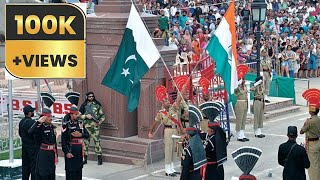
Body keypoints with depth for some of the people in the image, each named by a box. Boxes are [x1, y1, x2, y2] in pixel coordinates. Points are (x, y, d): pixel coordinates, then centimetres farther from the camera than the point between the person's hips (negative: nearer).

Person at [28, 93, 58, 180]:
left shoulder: (52, 127, 9)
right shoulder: (40, 127, -12)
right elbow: (30, 132, -33)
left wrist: (56, 155, 17)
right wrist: (39, 121, -36)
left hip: (52, 154, 7)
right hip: (43, 155, -7)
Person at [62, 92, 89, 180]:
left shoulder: (80, 123, 7)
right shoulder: (66, 125, -11)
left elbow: (87, 135, 8)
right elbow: (63, 140, -12)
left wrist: (80, 134, -13)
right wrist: (66, 152, -16)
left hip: (79, 149, 6)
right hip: (71, 149, -6)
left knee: (79, 169, 11)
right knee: (71, 170, -1)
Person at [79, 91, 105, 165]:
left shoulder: (97, 105, 7)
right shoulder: (84, 105, 7)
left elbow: (102, 115, 11)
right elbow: (79, 115, 6)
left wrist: (101, 121, -6)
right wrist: (86, 116, -9)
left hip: (95, 125, -1)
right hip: (87, 125, 1)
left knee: (97, 141, -5)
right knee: (85, 141, 4)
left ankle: (99, 159, -2)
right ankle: (85, 158, 12)